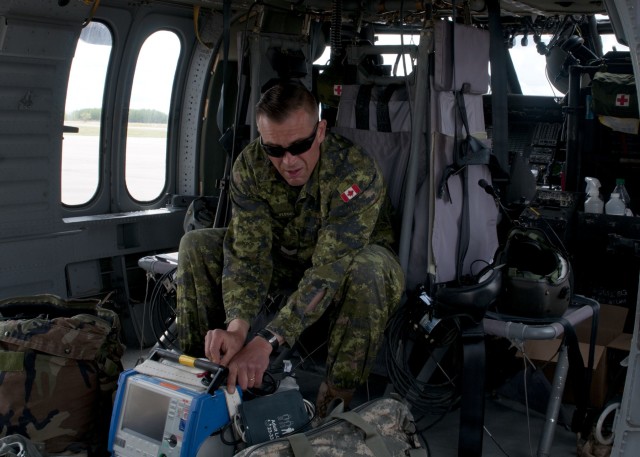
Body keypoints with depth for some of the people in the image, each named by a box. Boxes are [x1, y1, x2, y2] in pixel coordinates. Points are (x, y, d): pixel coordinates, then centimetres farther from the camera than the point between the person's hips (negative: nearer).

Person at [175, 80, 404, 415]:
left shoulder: (357, 174, -34)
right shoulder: (250, 166, -20)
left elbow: (329, 271, -40)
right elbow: (247, 252, -25)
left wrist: (267, 341, -48)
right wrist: (237, 326, -43)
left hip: (349, 257, -4)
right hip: (286, 254, 4)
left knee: (370, 270, -40)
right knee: (197, 246, -11)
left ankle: (336, 399, -23)